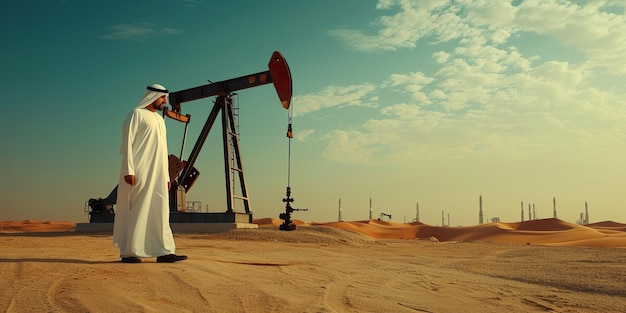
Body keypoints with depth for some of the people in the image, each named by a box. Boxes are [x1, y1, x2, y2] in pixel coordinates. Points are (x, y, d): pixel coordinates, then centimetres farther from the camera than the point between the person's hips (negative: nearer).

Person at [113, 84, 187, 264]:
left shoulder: (160, 119, 22)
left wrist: (166, 175, 16)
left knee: (160, 211, 2)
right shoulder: (137, 114, -1)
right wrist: (129, 170, -19)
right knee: (136, 210, -6)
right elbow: (127, 142, -9)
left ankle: (164, 251, 1)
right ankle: (128, 252, -1)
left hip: (157, 174, 7)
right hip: (140, 172, -7)